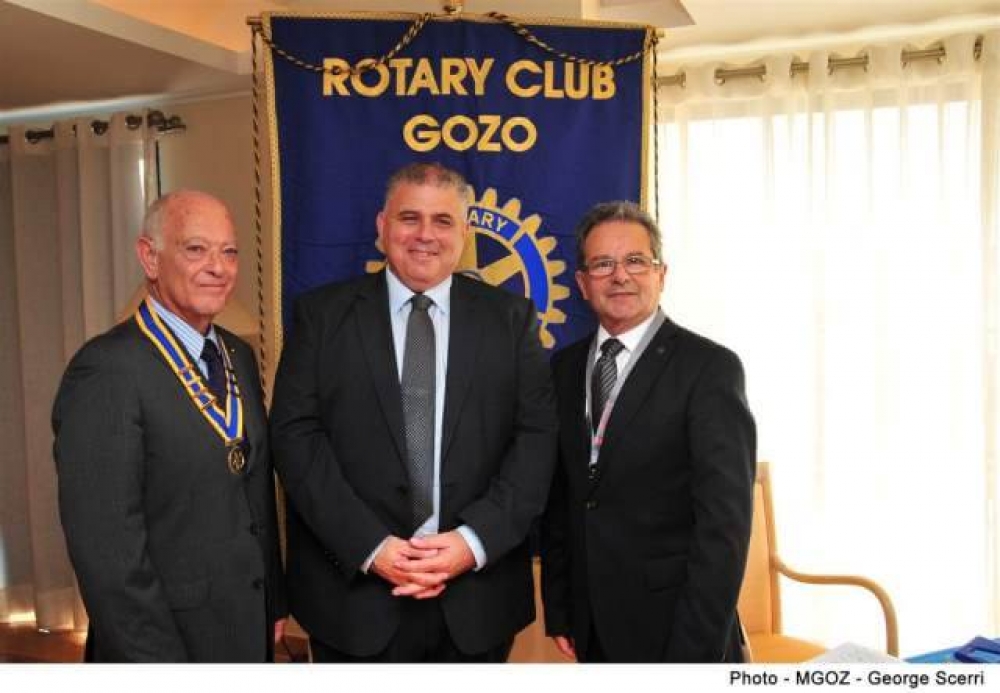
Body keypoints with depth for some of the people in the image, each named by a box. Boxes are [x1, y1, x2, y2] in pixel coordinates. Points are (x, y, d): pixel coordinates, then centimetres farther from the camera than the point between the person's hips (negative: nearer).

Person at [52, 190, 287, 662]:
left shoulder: (239, 356, 4)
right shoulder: (106, 371, -19)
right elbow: (106, 549, -21)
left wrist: (273, 602, 9)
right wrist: (158, 659, -18)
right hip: (166, 639, -6)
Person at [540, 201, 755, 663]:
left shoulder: (710, 367, -13)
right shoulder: (564, 367, 4)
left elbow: (724, 521, -16)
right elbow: (558, 496, 8)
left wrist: (694, 652, -18)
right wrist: (557, 611, 6)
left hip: (670, 628, -4)